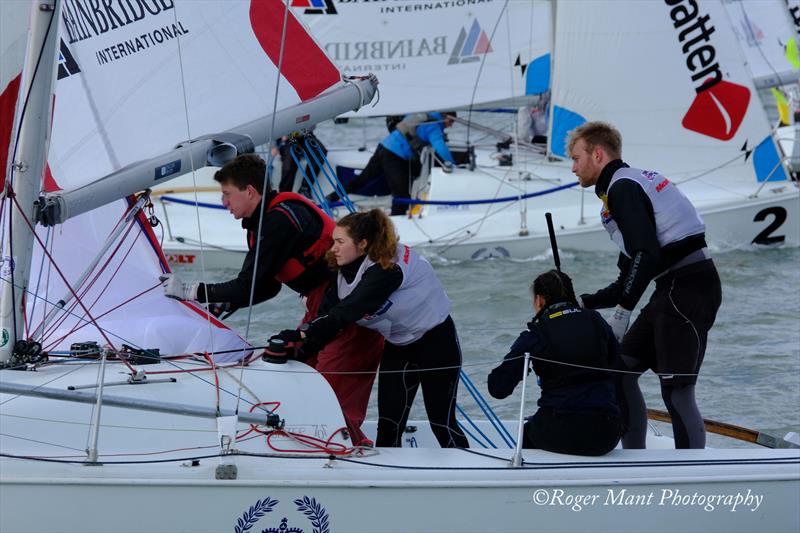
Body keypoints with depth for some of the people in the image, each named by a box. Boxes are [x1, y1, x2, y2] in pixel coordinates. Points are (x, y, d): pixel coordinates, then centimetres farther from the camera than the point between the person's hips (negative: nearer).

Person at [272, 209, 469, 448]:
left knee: (442, 423, -2)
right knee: (389, 424, 3)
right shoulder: (347, 272, -5)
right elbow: (327, 311, -12)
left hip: (435, 341, -7)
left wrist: (305, 334, -47)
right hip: (397, 345, 7)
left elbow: (349, 310, -40)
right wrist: (303, 348, -27)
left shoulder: (388, 267, -32)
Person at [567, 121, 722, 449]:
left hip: (688, 288, -10)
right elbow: (629, 276, 26)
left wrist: (622, 311, -21)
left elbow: (646, 254, -22)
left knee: (676, 389, -13)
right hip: (674, 288, 10)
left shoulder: (622, 188, -8)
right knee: (624, 368, 13)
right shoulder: (631, 183, 23)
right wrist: (585, 303, 22)